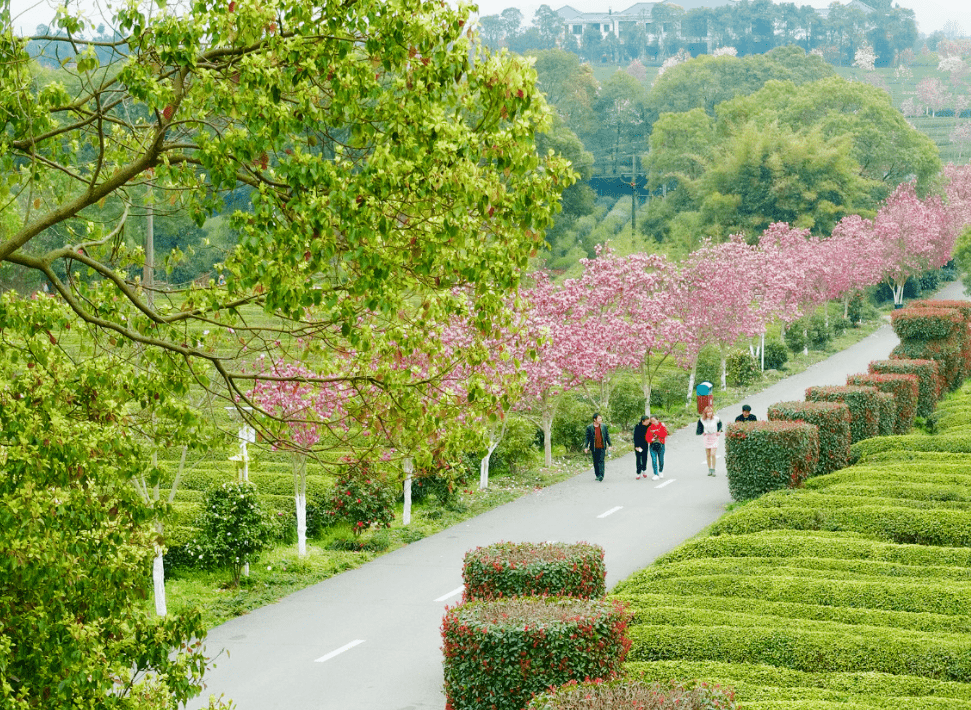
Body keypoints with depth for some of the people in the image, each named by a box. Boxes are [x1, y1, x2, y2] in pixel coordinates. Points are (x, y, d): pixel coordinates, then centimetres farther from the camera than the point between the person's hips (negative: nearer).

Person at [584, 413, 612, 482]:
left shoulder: (604, 426, 6)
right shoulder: (589, 427, 0)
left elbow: (607, 436, 10)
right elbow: (587, 437, 2)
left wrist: (610, 445, 6)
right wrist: (586, 447, -3)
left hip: (602, 448, 0)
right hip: (594, 448, 0)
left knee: (601, 461, -10)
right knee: (595, 462, 7)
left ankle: (601, 475, -16)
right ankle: (597, 475, 18)